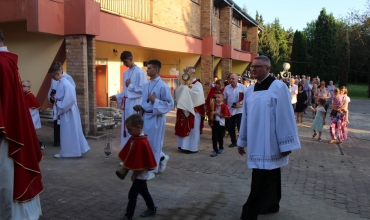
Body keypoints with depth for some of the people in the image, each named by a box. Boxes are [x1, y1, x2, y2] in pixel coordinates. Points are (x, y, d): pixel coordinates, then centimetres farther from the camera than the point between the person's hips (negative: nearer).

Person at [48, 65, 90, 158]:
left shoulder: (66, 84, -20)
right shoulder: (60, 83, 9)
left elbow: (69, 99, -24)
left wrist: (60, 110, -15)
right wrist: (56, 100, 0)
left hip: (68, 112, -9)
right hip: (64, 111, 9)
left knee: (70, 132, 0)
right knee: (67, 132, 13)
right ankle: (66, 152, 21)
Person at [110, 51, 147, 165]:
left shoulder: (139, 72, -10)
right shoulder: (125, 73, 14)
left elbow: (143, 90, -16)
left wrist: (130, 86, -11)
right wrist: (117, 97, 8)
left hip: (135, 104, -8)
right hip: (126, 104, 8)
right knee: (126, 129, 11)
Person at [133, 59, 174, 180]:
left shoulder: (163, 86, -13)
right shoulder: (146, 85, 9)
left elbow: (170, 104, -12)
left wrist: (155, 101, -19)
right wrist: (141, 107, 1)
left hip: (156, 118, -8)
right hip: (146, 117, 8)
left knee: (153, 143, 3)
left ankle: (152, 170, 18)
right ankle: (162, 158, 38)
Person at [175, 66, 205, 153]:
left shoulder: (197, 84, -3)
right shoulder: (185, 84, 14)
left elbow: (199, 94, -21)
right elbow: (177, 93, 5)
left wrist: (187, 90, -19)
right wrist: (183, 88, -12)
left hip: (193, 110, -6)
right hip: (184, 109, 6)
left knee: (192, 129, -2)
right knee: (183, 128, 7)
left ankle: (192, 147, 4)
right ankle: (184, 145, 16)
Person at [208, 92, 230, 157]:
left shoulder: (224, 106, -10)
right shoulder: (213, 105, 3)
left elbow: (224, 115, -17)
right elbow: (210, 113, 10)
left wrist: (216, 113, -23)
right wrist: (210, 121, -3)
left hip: (221, 123, -3)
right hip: (214, 123, 3)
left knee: (220, 137, 12)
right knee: (214, 137, -2)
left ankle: (220, 148, 34)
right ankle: (215, 150, 4)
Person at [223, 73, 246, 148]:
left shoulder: (242, 87, -5)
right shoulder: (227, 88, 5)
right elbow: (225, 99, 10)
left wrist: (241, 103, -20)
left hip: (240, 111, -4)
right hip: (230, 111, 4)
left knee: (240, 127, -3)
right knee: (230, 127, 7)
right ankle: (233, 142, 21)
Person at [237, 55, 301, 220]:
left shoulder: (279, 87, -12)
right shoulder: (250, 90, 7)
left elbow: (285, 117, -13)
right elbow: (246, 117, 12)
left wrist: (286, 144, -13)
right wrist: (242, 141, 15)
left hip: (270, 144, -6)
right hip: (256, 143, 6)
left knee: (261, 181, -3)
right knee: (270, 177, 20)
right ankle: (272, 205, 36)